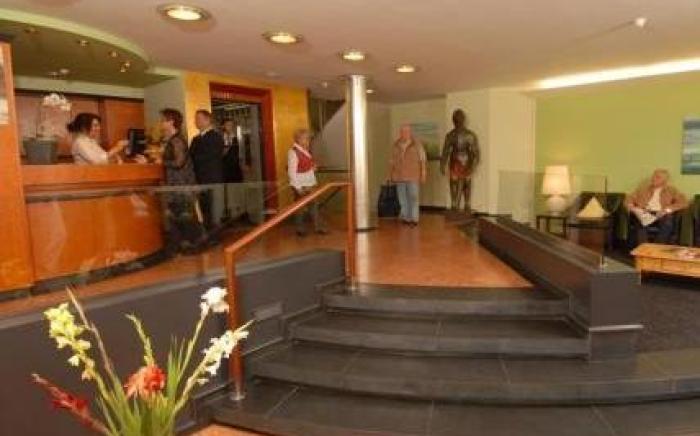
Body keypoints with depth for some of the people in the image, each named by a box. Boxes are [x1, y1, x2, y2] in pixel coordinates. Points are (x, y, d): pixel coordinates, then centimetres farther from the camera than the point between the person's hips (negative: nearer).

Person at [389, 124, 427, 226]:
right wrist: (390, 174, 11)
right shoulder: (396, 145, 9)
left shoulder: (416, 144, -1)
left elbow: (422, 159, -3)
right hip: (399, 175, 3)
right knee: (402, 197, 4)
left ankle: (414, 219, -2)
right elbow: (392, 160, 14)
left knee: (413, 196, -6)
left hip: (412, 175, -3)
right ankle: (405, 217, 12)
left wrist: (423, 174, -8)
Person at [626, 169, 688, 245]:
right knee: (641, 221, -35)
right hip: (645, 213, 0)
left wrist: (667, 210, -13)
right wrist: (631, 207, -9)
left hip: (661, 214, 0)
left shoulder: (671, 190, 16)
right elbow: (629, 198, 15)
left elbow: (683, 202, 3)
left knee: (667, 222, -35)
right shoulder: (644, 188, 19)